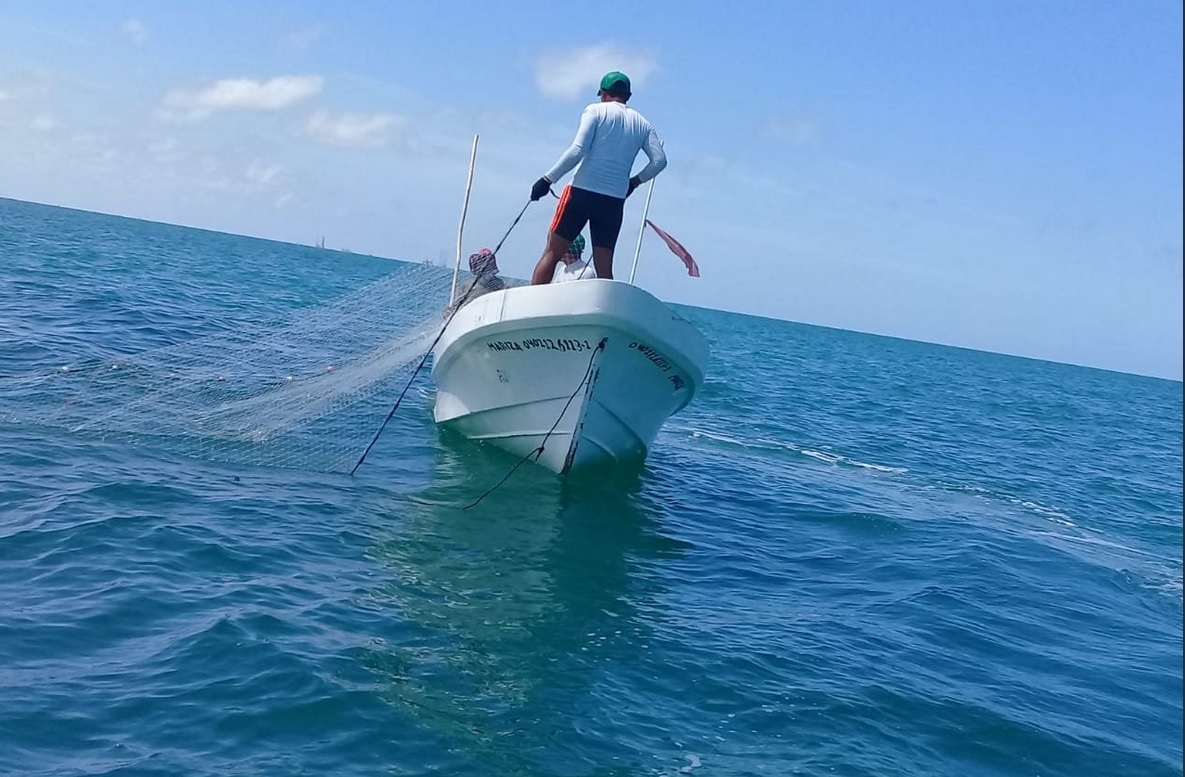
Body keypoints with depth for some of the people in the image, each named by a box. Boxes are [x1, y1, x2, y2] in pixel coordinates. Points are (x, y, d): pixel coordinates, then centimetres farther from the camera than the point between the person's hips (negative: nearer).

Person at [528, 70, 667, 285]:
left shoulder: (596, 111, 1)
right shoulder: (642, 124, 12)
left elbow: (577, 151, -10)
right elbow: (659, 160, 4)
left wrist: (548, 179, -9)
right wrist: (635, 181, 18)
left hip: (582, 192, -3)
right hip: (615, 201, 3)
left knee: (551, 253, 1)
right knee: (604, 270, 7)